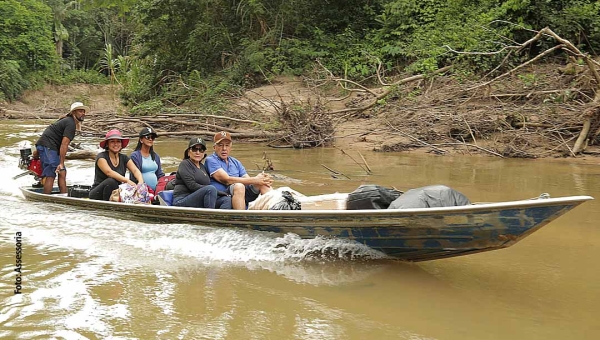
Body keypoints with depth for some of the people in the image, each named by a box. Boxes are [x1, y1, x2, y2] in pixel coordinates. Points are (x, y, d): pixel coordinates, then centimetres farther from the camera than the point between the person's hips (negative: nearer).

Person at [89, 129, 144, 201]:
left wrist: (140, 181, -32)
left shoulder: (124, 158, 7)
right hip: (98, 194, -4)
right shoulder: (101, 157, -7)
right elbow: (109, 172, -25)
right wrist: (127, 180, -38)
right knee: (111, 181, -33)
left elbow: (135, 170, -9)